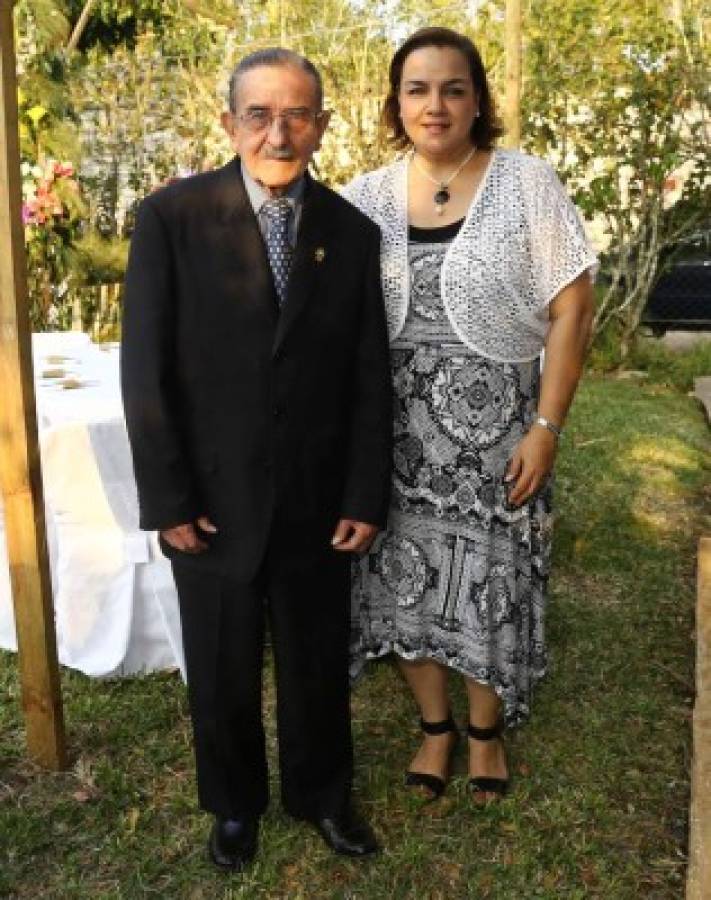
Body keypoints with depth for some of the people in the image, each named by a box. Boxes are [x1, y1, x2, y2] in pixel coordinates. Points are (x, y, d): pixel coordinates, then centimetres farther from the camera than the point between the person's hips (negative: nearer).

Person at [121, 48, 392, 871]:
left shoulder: (353, 232, 0)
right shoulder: (170, 217, -8)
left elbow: (370, 380, 1)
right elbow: (146, 370, -8)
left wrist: (366, 496, -3)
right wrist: (168, 499, -10)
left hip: (318, 502, 2)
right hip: (212, 502, -1)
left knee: (319, 665, 17)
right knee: (221, 673, 17)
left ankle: (322, 793, 43)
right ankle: (235, 803, 43)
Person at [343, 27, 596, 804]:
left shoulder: (526, 184, -5)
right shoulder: (365, 198, 3)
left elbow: (570, 311, -6)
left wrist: (545, 428, -10)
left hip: (494, 426, -2)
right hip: (396, 428, 3)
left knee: (489, 584, 8)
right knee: (403, 580, 10)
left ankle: (486, 729, 34)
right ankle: (435, 724, 35)